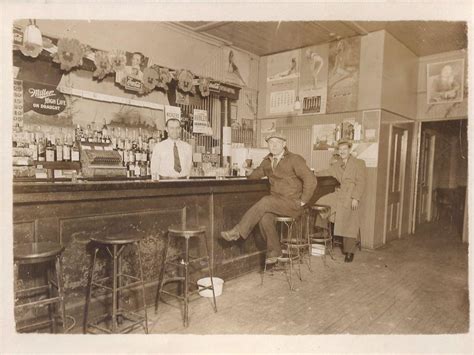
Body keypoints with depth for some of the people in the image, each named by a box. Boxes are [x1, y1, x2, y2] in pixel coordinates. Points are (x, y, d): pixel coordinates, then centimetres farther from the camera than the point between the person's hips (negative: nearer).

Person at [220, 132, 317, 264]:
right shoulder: (267, 161, 13)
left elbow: (311, 180, -9)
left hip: (292, 203, -5)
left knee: (265, 202, -29)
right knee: (265, 217, -26)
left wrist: (303, 201, -10)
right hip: (275, 202, 5)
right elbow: (256, 174, 28)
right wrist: (248, 174, 8)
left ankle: (238, 232, -24)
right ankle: (274, 252, -8)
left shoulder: (295, 159, -5)